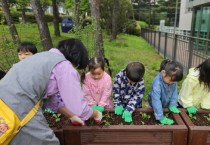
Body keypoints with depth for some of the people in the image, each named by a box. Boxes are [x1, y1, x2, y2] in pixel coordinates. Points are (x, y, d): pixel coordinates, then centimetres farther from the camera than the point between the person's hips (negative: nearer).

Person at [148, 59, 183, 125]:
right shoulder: (157, 83, -38)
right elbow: (156, 100, -40)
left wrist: (172, 105, -15)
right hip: (158, 107, -4)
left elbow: (174, 92, -7)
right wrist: (161, 118, -41)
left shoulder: (173, 79, -20)